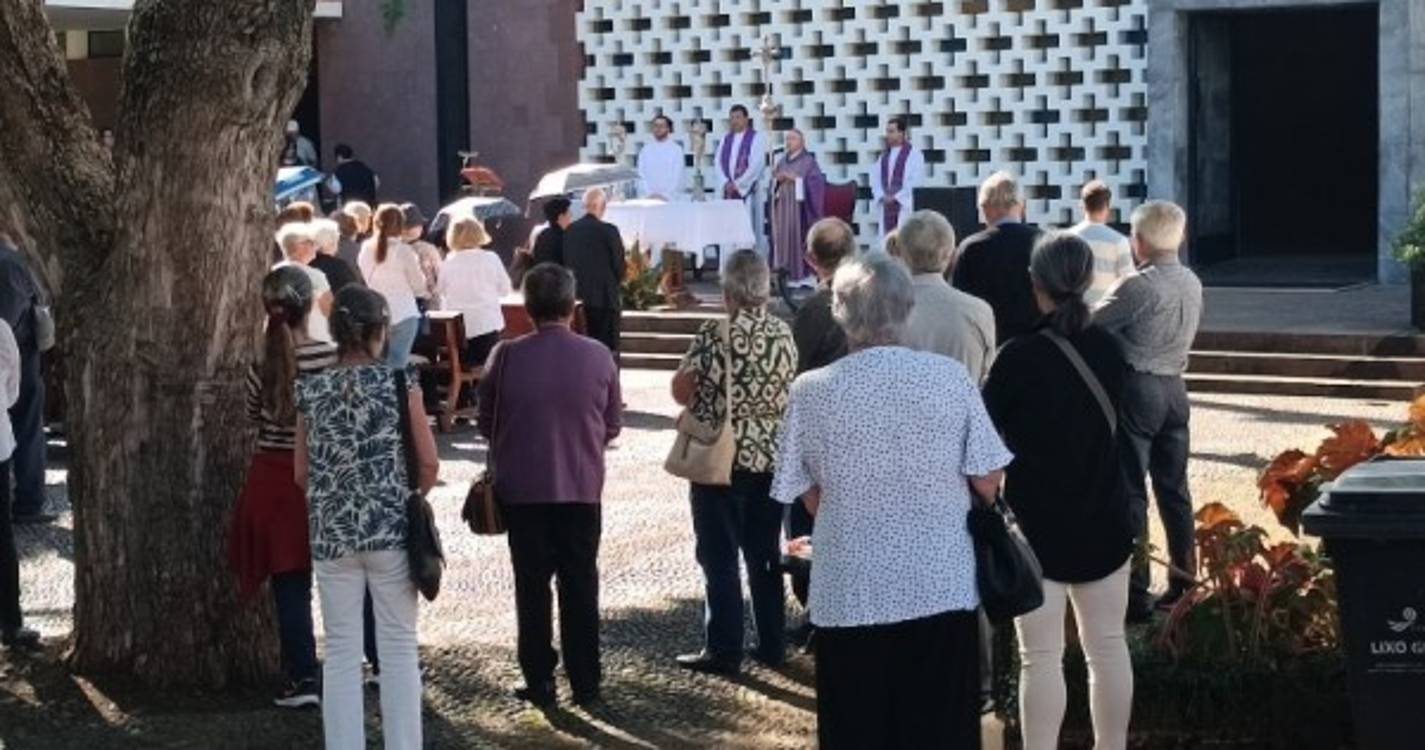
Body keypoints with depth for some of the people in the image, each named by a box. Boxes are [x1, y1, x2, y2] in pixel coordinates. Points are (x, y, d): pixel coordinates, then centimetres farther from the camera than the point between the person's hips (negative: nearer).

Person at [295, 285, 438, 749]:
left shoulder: (312, 390, 1)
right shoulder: (398, 383, -7)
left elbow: (302, 474, 7)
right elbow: (428, 464, -4)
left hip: (331, 533, 2)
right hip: (391, 529, -2)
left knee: (341, 652, 7)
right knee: (398, 648, 6)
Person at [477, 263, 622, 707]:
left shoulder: (507, 356, -10)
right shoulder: (598, 357, -7)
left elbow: (487, 424, 0)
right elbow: (613, 425, 2)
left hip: (522, 488, -1)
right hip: (582, 487, 1)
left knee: (532, 586, 9)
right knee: (581, 586, 9)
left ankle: (539, 682, 12)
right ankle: (585, 683, 13)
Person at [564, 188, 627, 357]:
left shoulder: (569, 230, 2)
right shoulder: (608, 231, -13)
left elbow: (566, 262, 6)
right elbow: (620, 265, -8)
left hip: (578, 298, 5)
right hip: (605, 298, -5)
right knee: (608, 349, -2)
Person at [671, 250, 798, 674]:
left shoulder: (716, 335, -15)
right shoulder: (784, 335, 1)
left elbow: (682, 392, -10)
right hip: (770, 460, 5)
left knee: (720, 560, 1)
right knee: (765, 557, 14)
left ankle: (723, 651, 2)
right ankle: (772, 646, 19)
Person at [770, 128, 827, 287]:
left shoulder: (808, 161, 0)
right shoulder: (783, 162, 17)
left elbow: (816, 180, -9)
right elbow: (774, 180, 17)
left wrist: (795, 179, -15)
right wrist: (778, 179, -6)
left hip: (799, 204, -5)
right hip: (783, 204, 5)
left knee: (800, 235, -8)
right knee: (783, 235, -1)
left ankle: (803, 272, -4)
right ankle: (788, 271, 0)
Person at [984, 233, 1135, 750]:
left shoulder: (1019, 357, -15)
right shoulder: (1108, 350, -1)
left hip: (1038, 521, -4)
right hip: (1103, 518, 4)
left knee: (1041, 656, -1)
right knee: (1108, 645, 13)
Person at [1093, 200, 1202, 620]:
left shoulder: (1138, 287, -17)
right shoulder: (1193, 284, 7)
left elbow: (1091, 323, -14)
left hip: (1137, 390, -7)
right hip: (1175, 388, 7)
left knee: (1130, 491, -2)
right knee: (1174, 490, 14)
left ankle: (1135, 595, -2)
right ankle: (1184, 584, 19)